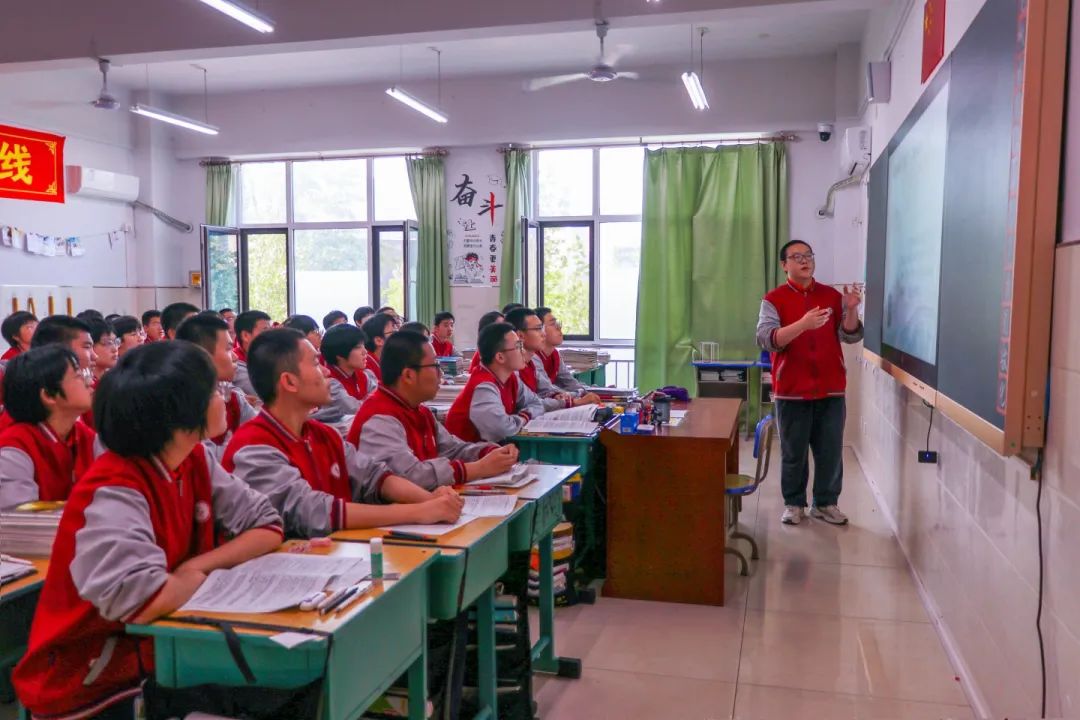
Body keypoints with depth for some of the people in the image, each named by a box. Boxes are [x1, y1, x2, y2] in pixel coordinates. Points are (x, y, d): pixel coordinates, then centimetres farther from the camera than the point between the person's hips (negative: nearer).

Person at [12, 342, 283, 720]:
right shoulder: (113, 491, -25)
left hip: (158, 649, 6)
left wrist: (198, 563, -16)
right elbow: (141, 601, -37)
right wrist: (197, 575, -17)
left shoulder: (194, 460, -4)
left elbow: (268, 524, 0)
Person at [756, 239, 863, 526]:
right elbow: (766, 339, -17)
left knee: (831, 450, 8)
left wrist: (851, 310, -18)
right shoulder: (774, 299, -3)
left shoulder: (832, 295, 6)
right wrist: (803, 324, -29)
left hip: (831, 389, 3)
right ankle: (793, 504, 21)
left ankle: (825, 503, 23)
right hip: (792, 391, -2)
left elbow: (850, 336, 2)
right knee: (793, 452, 6)